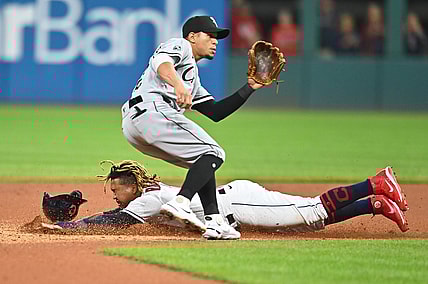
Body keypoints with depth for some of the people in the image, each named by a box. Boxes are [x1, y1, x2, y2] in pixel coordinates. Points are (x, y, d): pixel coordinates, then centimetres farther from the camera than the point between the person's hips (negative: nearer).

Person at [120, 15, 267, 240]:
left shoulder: (193, 75, 37)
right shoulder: (180, 46, 9)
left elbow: (215, 112, 31)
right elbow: (161, 62, -16)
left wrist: (249, 88, 27)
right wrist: (179, 86, -36)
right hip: (153, 110, -10)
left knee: (203, 161, 18)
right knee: (213, 154, -9)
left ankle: (213, 221, 3)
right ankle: (180, 203, -29)